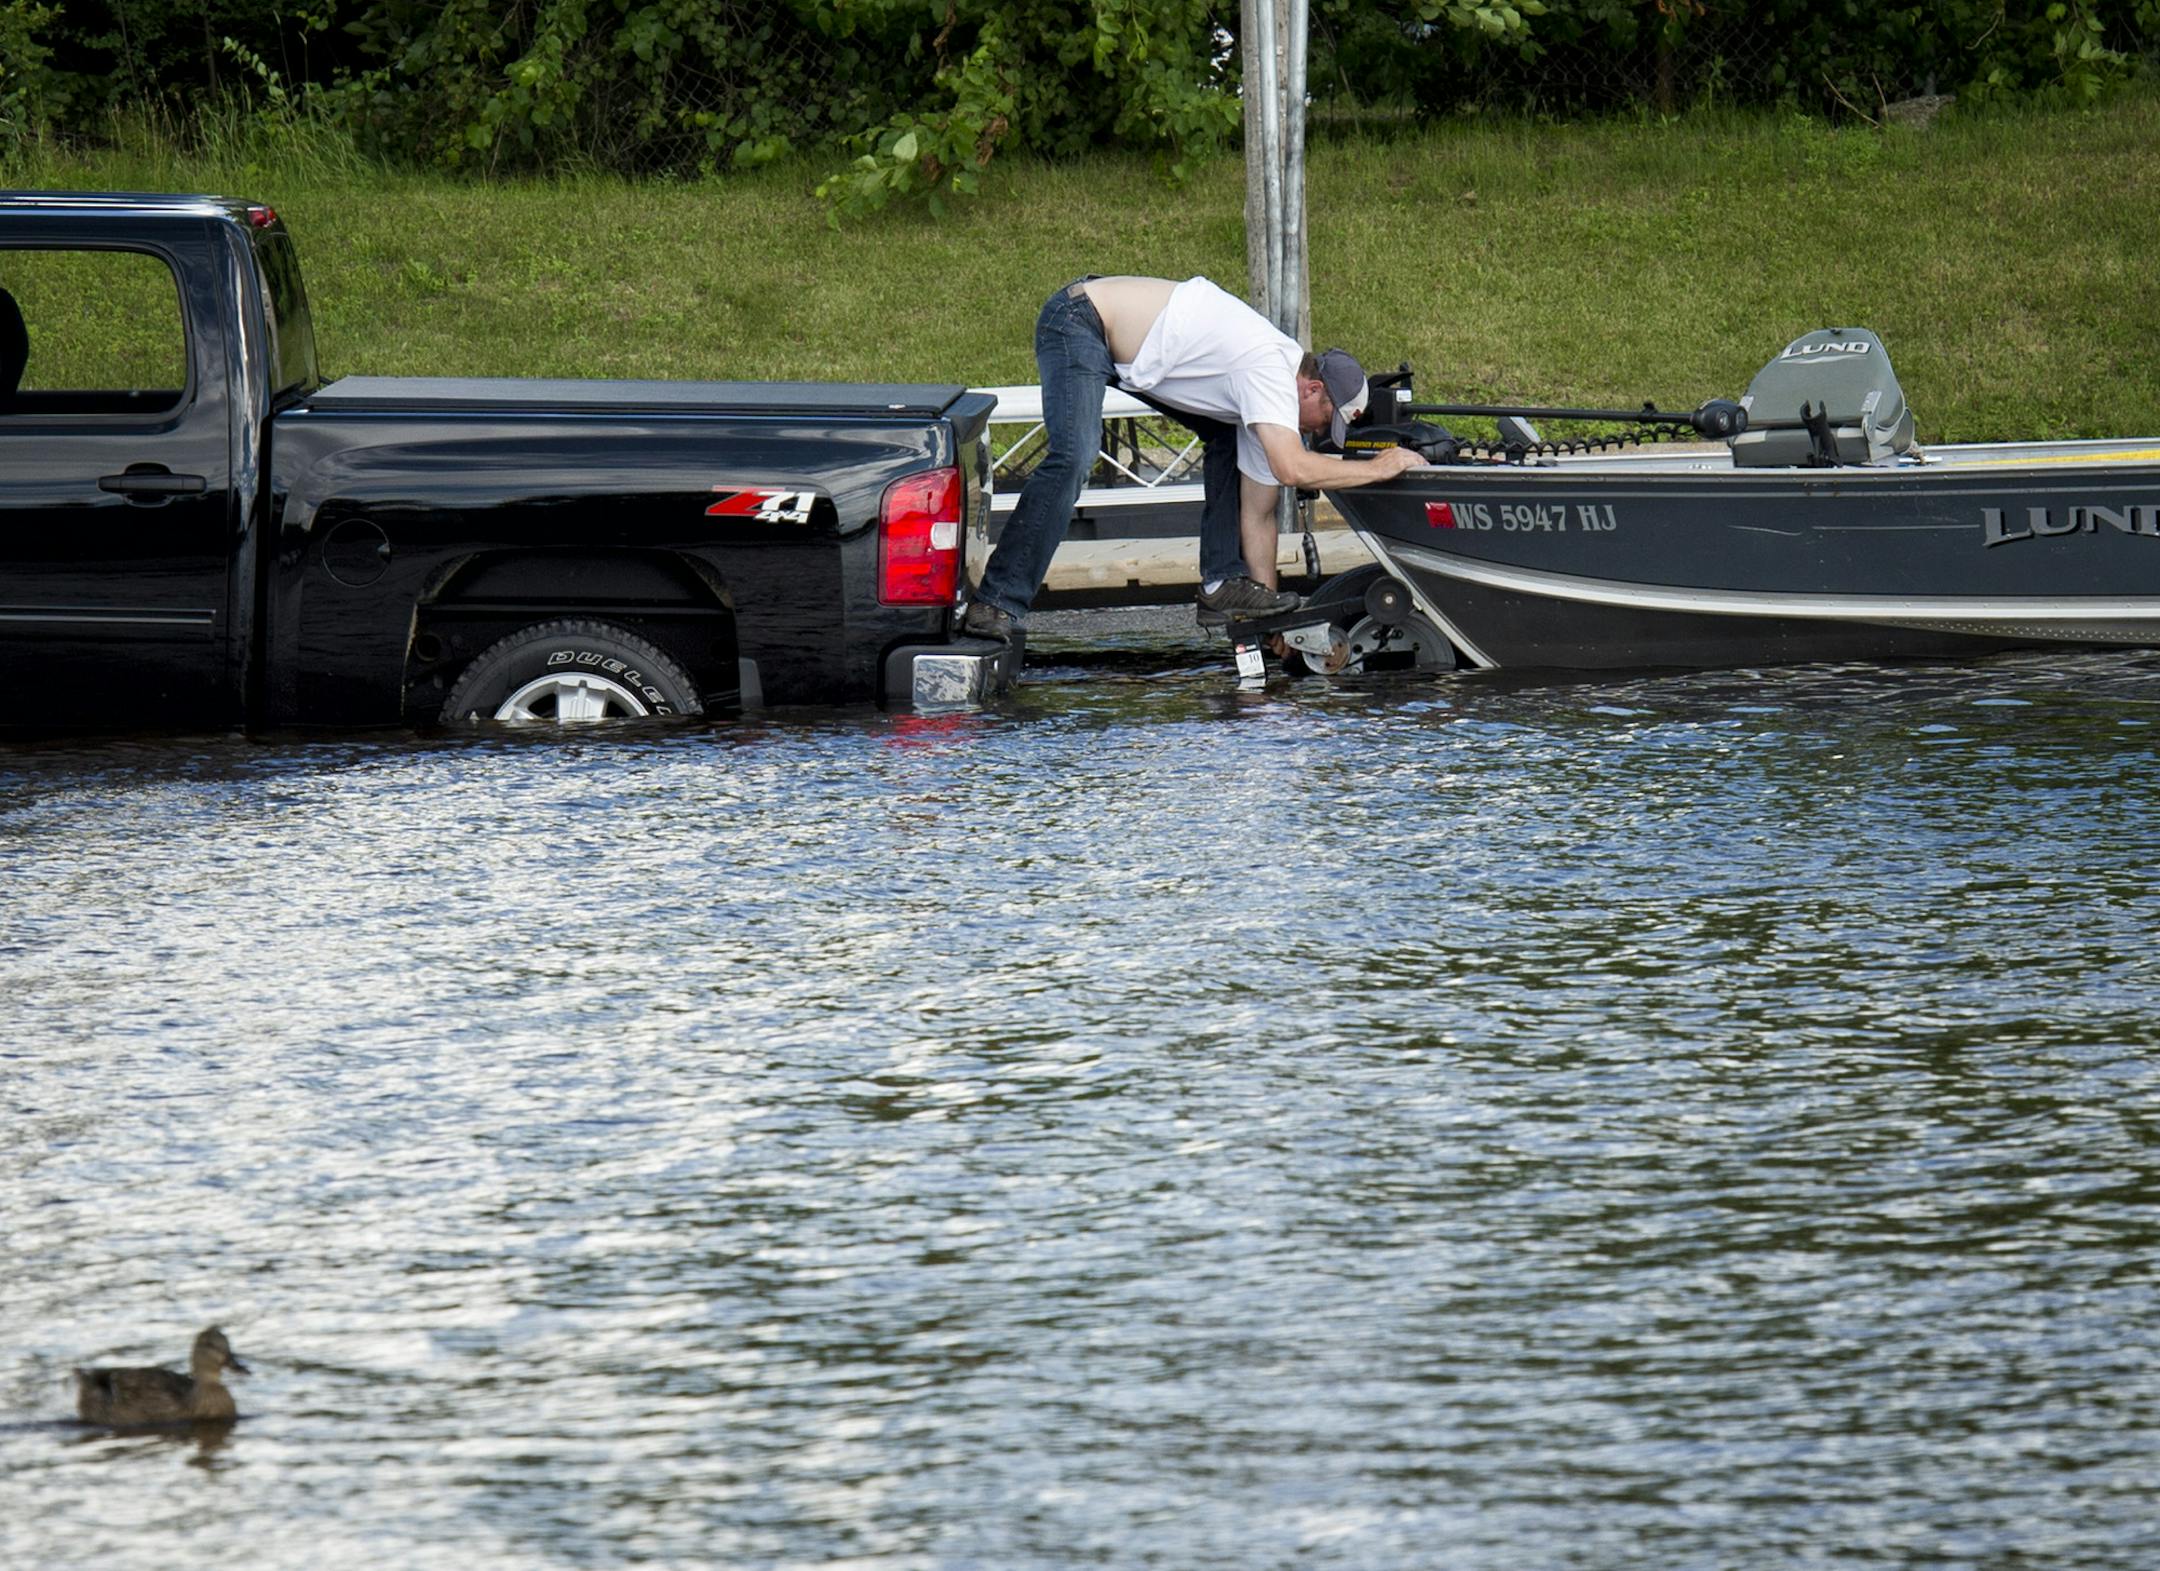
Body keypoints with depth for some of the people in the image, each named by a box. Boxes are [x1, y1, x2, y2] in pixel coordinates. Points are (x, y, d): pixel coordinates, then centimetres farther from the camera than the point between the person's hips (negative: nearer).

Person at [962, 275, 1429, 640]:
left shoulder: (1271, 388, 6)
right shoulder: (1269, 368, -22)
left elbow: (1257, 513, 10)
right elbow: (1292, 469, -36)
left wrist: (1269, 607, 8)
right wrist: (1379, 468, -23)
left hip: (1123, 340, 10)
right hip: (1081, 322, -10)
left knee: (1228, 439, 7)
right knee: (1072, 460, -28)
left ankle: (1224, 584, 2)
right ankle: (996, 607, -31)